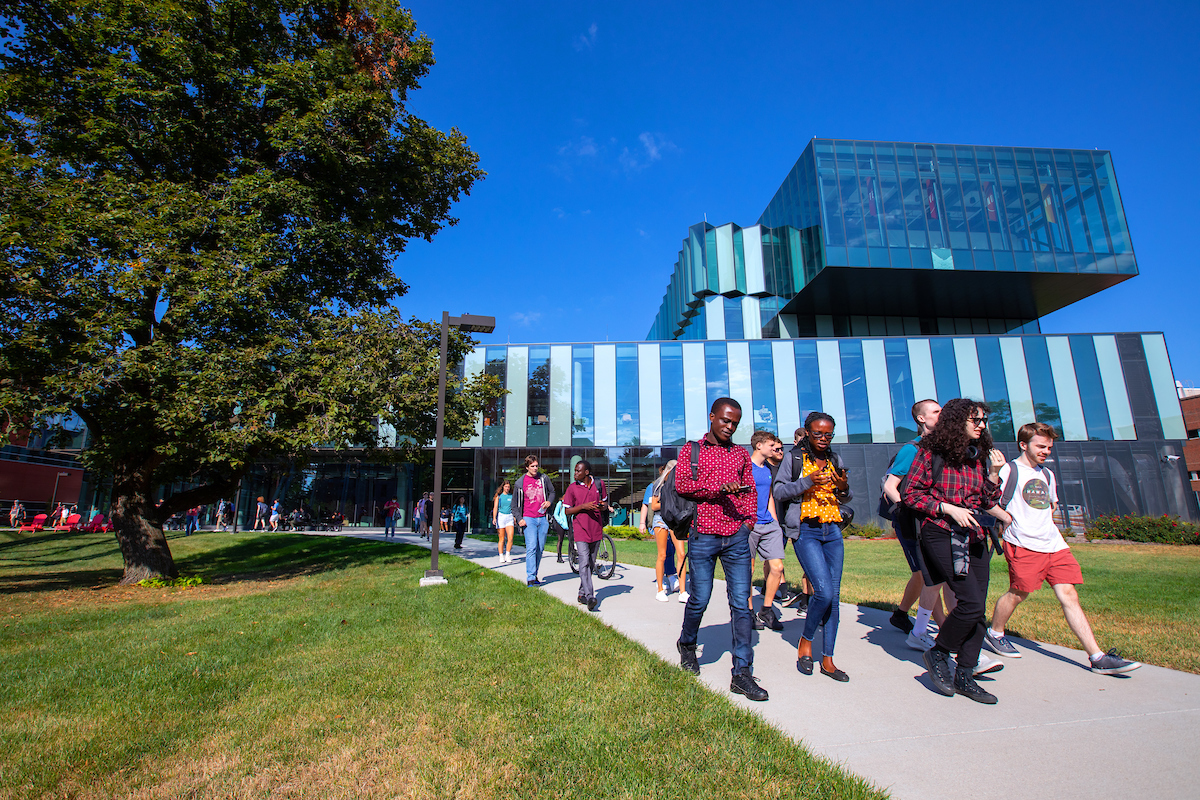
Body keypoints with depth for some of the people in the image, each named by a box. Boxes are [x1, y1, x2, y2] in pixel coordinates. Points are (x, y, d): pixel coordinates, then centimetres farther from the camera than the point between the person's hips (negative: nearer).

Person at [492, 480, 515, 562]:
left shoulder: (512, 496, 12)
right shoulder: (499, 496, 6)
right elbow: (495, 507, -2)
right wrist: (494, 518, -14)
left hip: (509, 517, 2)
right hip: (501, 516, -2)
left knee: (510, 537, -11)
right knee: (501, 539, 1)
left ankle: (507, 554, 4)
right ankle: (501, 556, 10)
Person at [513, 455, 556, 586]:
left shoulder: (544, 478, 5)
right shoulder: (520, 482, -1)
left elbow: (552, 492, 20)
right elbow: (514, 504, 5)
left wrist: (549, 501, -2)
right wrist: (519, 519, -6)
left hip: (543, 518, 3)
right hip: (529, 519, -3)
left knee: (540, 548, 6)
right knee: (531, 548, -12)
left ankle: (534, 574, 19)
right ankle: (530, 579, -10)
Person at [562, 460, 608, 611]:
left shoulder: (599, 484, 5)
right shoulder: (572, 488, -3)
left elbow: (605, 502, 17)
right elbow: (567, 510, -2)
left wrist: (602, 505, -7)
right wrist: (583, 506, -17)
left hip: (596, 529, 4)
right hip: (580, 530, -3)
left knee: (591, 564, 11)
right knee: (584, 563, -13)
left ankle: (582, 594, 26)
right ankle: (589, 597, -15)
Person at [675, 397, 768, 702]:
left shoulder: (741, 454, 16)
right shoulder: (691, 450, 6)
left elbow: (750, 491, 19)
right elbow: (680, 483, -8)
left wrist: (748, 521, 4)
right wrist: (719, 487, -18)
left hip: (737, 537, 3)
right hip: (703, 536, -3)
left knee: (741, 603, 0)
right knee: (700, 599, 4)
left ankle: (742, 674, 9)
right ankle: (687, 645, 32)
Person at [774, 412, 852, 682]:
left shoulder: (835, 460, 12)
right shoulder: (794, 459, -2)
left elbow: (844, 498, 19)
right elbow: (778, 492, -7)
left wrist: (844, 487, -5)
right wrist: (808, 481, -19)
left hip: (833, 531, 5)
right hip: (806, 531, -5)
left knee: (834, 596, 4)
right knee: (824, 591, -15)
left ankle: (827, 659, 16)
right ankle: (805, 641, 11)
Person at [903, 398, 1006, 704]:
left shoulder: (979, 457, 12)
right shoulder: (932, 451, -4)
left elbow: (988, 503, 13)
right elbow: (910, 493, -6)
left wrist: (994, 474, -1)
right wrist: (949, 509, -14)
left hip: (974, 536, 6)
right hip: (941, 533, -6)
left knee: (977, 609, 4)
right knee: (971, 602, -14)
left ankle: (964, 676, 17)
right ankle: (937, 653, 10)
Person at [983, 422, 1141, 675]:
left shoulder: (1047, 475, 20)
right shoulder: (1009, 471, -4)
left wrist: (1044, 520, 18)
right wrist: (1007, 517, -14)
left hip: (1053, 543, 7)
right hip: (1023, 544, -7)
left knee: (1068, 595, 2)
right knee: (1018, 593, -1)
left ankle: (1097, 657, 3)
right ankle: (995, 633, 19)